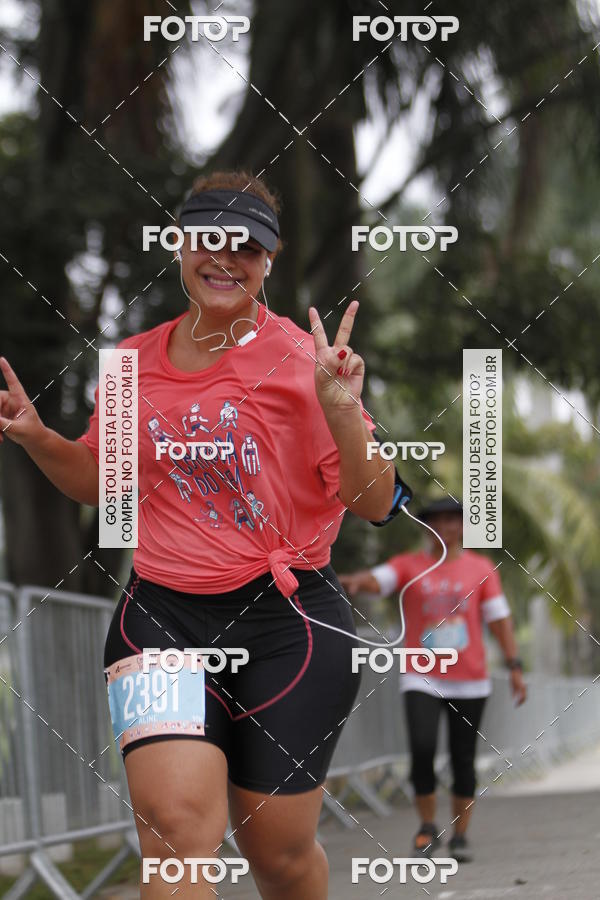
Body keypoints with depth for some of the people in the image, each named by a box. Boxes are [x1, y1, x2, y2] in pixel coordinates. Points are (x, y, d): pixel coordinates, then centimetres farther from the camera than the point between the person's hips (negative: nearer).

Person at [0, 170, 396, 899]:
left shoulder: (301, 359, -5)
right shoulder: (135, 361, 8)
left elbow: (374, 504, -7)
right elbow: (98, 482, 23)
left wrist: (343, 413, -23)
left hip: (285, 622, -2)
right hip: (161, 615, 2)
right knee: (175, 825, -19)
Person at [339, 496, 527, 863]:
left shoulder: (481, 568, 8)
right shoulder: (409, 565, 5)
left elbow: (499, 618, 6)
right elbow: (378, 579, -13)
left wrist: (515, 667, -2)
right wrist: (356, 581, -38)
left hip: (469, 681, 1)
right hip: (422, 678, -1)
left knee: (463, 758, 2)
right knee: (422, 748, -17)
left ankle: (461, 836, 14)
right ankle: (428, 826, 0)